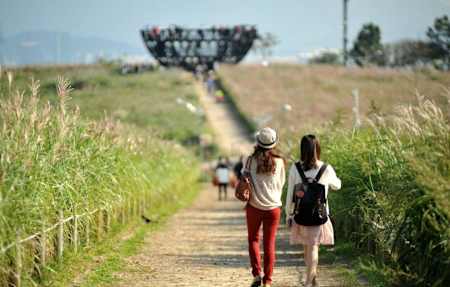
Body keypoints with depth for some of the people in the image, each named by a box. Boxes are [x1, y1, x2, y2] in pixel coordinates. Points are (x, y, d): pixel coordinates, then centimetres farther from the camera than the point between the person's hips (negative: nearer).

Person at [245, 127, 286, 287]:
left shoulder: (251, 161, -9)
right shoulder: (279, 162, -5)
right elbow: (281, 184, 7)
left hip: (254, 206, -1)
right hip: (273, 207, 1)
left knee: (253, 239, 18)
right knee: (269, 244, 9)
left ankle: (257, 273, 5)